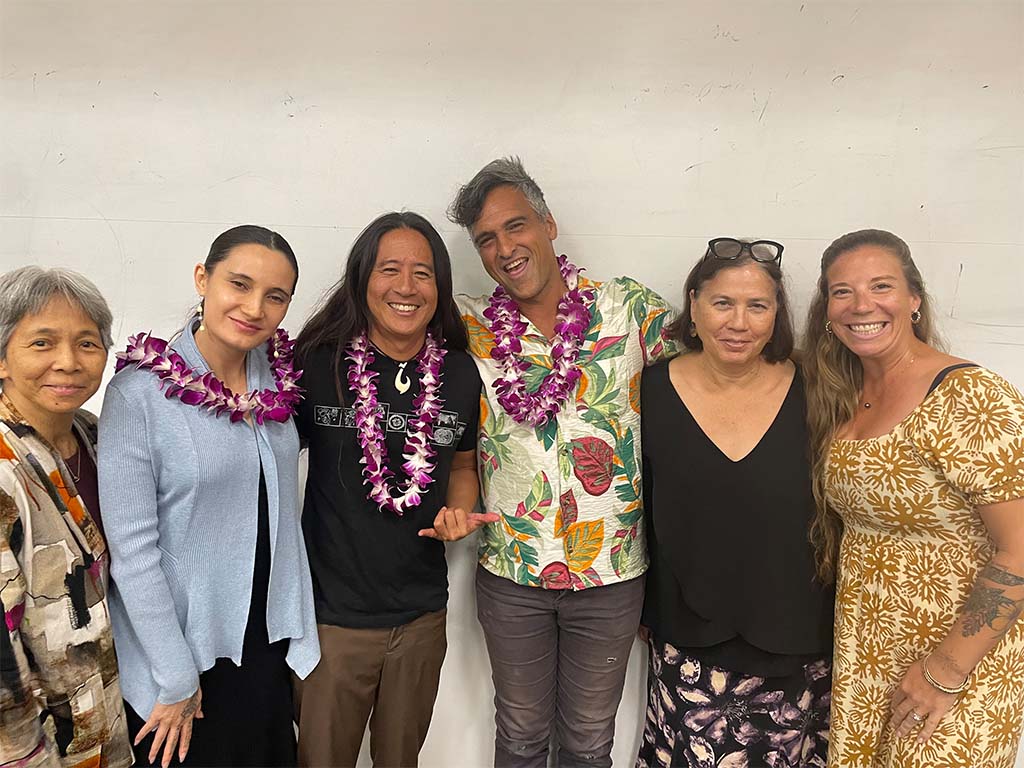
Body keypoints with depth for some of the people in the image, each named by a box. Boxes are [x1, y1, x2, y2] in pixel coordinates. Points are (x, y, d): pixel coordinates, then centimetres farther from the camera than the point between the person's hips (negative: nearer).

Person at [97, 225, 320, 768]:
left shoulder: (276, 378, -2)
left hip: (268, 642, 5)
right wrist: (176, 679, -14)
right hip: (179, 657, -5)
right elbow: (131, 547, -17)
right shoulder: (139, 393, -17)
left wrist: (301, 634, 7)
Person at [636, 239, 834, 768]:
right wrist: (645, 609, 6)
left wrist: (839, 626, 6)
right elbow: (639, 508, 1)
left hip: (795, 643, 1)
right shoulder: (655, 389, -8)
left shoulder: (810, 395, -7)